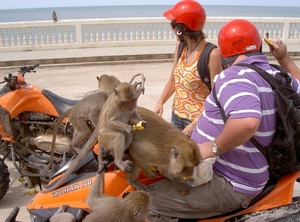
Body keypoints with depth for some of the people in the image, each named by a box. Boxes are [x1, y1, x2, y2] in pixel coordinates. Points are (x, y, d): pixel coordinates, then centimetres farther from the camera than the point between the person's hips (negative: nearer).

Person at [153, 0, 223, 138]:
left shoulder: (211, 54, -21)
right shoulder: (180, 47, 1)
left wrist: (195, 124, -20)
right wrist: (160, 103, -2)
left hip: (198, 120, -6)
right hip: (176, 116, 7)